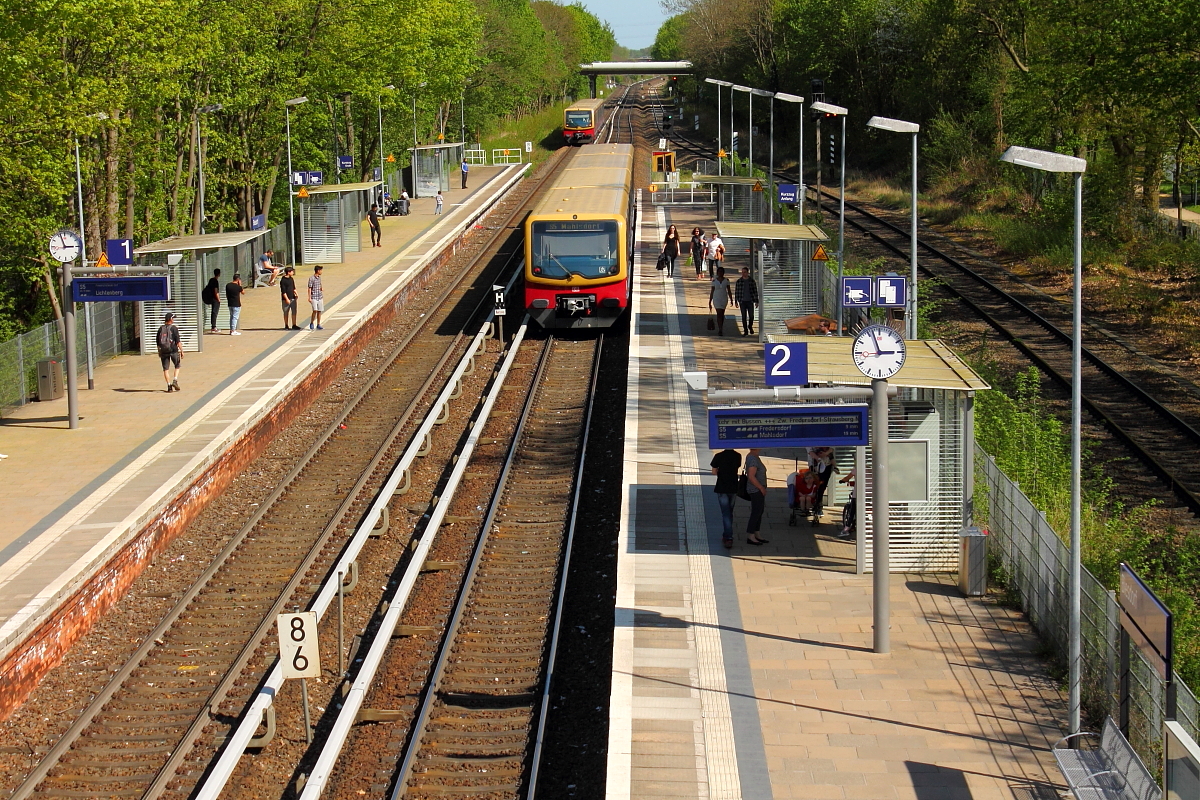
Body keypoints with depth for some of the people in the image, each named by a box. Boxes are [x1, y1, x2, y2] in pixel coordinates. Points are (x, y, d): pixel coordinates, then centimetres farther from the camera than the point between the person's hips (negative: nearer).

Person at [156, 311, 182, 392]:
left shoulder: (161, 328, 6)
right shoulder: (173, 328, -7)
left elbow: (157, 341, 11)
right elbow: (177, 341, -11)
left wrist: (159, 351, 22)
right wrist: (181, 350, -6)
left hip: (163, 351, 3)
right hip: (173, 350, -3)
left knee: (166, 369, 6)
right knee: (177, 366, 16)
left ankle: (169, 386, 1)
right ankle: (175, 381, -2)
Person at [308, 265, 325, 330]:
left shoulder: (319, 278, 11)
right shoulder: (311, 279, -10)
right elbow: (309, 288, -9)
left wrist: (322, 288, 2)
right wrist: (309, 298, -13)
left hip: (320, 297, 7)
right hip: (314, 297, -7)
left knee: (319, 311, 6)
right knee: (315, 310, -16)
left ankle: (318, 325, 12)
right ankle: (311, 323, 1)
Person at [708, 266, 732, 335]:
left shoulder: (726, 280, 0)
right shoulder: (714, 281, -4)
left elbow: (729, 290, 4)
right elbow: (712, 291, 0)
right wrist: (709, 302, -1)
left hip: (724, 299, 2)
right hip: (716, 299, -2)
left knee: (722, 314, 12)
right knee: (719, 313, -15)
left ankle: (720, 329, 25)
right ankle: (720, 330, -19)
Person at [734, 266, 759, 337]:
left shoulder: (752, 281, -2)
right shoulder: (739, 281, -1)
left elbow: (755, 291, 1)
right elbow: (736, 292, 3)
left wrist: (756, 301, -3)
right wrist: (736, 302, 0)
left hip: (750, 301, 0)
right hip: (742, 302, 0)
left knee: (751, 316, -1)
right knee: (744, 317, -2)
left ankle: (750, 326, 29)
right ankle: (745, 331, 6)